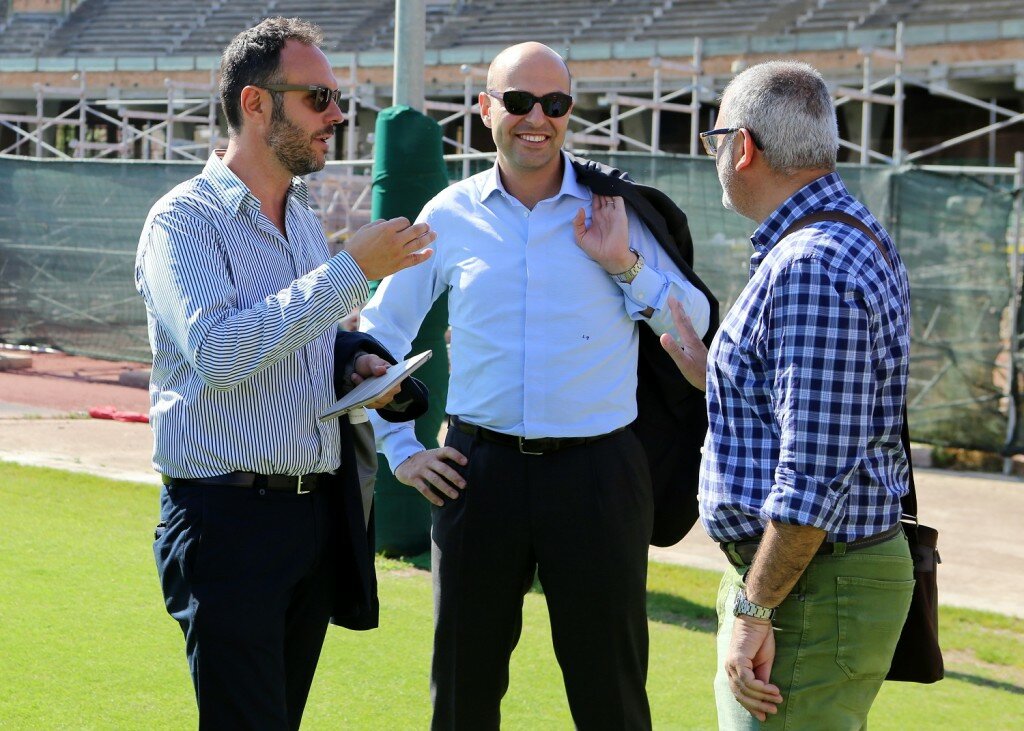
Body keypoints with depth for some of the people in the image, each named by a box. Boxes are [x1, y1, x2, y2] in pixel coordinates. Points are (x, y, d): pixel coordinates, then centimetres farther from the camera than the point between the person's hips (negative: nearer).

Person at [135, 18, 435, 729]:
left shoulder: (304, 216, 15)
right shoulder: (185, 220, -10)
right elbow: (218, 352, -26)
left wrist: (357, 356, 6)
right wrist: (353, 270, -24)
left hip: (319, 509, 7)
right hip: (228, 517, -7)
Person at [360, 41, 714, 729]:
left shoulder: (614, 208, 1)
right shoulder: (450, 216, 4)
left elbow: (696, 326, 1)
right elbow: (378, 334, 14)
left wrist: (624, 264, -12)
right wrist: (399, 449, 9)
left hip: (597, 468, -1)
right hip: (480, 468, 1)